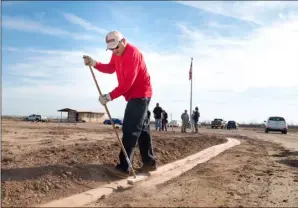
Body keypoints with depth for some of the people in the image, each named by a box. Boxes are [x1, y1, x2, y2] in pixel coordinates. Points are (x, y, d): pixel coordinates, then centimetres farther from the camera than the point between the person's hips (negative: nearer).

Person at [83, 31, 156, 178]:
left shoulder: (132, 53, -22)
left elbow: (127, 82, -27)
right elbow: (110, 68, 14)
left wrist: (109, 97, -29)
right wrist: (94, 63, -2)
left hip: (140, 95, -10)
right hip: (136, 95, 10)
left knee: (130, 130, -15)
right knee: (142, 129, 12)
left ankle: (124, 168, -15)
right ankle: (149, 162, 20)